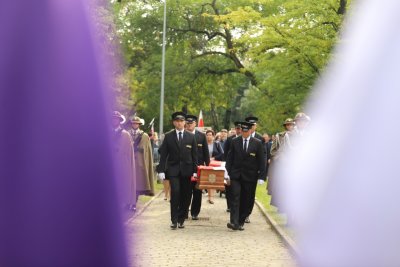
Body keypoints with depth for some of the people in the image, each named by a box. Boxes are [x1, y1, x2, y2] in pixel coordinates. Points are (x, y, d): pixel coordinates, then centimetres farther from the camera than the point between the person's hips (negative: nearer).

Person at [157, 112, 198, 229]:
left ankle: (181, 219, 15)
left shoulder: (191, 137, 7)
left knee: (185, 195, 3)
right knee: (175, 193, -13)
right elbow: (163, 154, 2)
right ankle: (174, 220, -5)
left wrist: (195, 170, 1)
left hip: (186, 170, 2)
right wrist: (161, 170, -5)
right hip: (173, 170, -2)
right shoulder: (168, 136, 4)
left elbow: (194, 155, 7)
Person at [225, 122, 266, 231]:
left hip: (250, 176, 0)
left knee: (246, 201, 4)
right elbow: (229, 158, 7)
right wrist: (228, 172, 0)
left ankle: (241, 222, 15)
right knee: (235, 198, -10)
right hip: (236, 175, 0)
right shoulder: (235, 142, 4)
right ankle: (234, 222, -16)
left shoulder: (257, 143, 1)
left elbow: (261, 161, 2)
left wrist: (261, 176, -3)